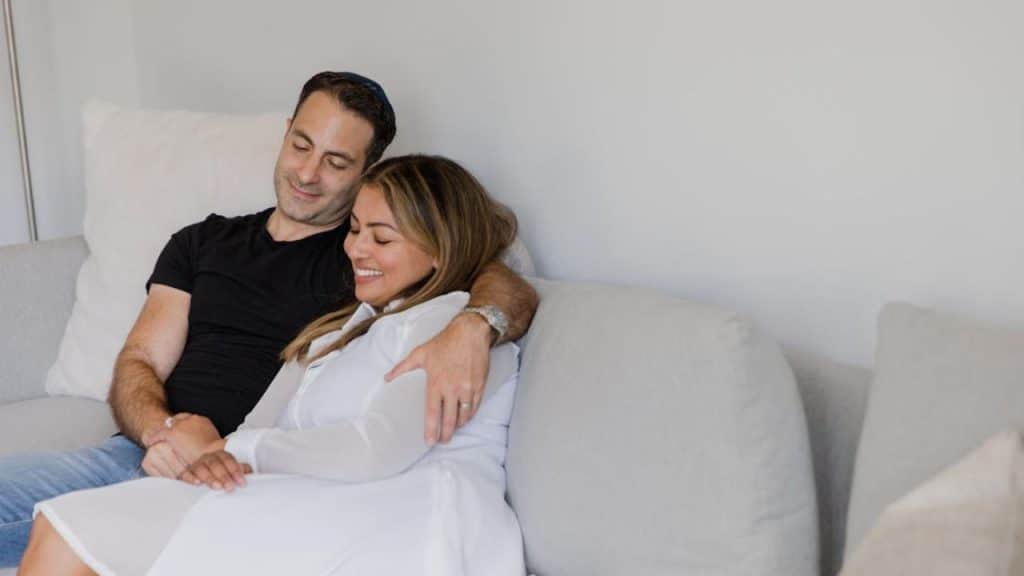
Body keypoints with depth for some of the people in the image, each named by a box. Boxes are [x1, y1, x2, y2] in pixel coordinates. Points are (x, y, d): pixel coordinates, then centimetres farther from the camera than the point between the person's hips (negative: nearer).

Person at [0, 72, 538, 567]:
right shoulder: (201, 243, 20)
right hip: (145, 456, 5)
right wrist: (161, 430, -14)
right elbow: (140, 362, 11)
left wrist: (473, 326, -30)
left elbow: (512, 289, -4)